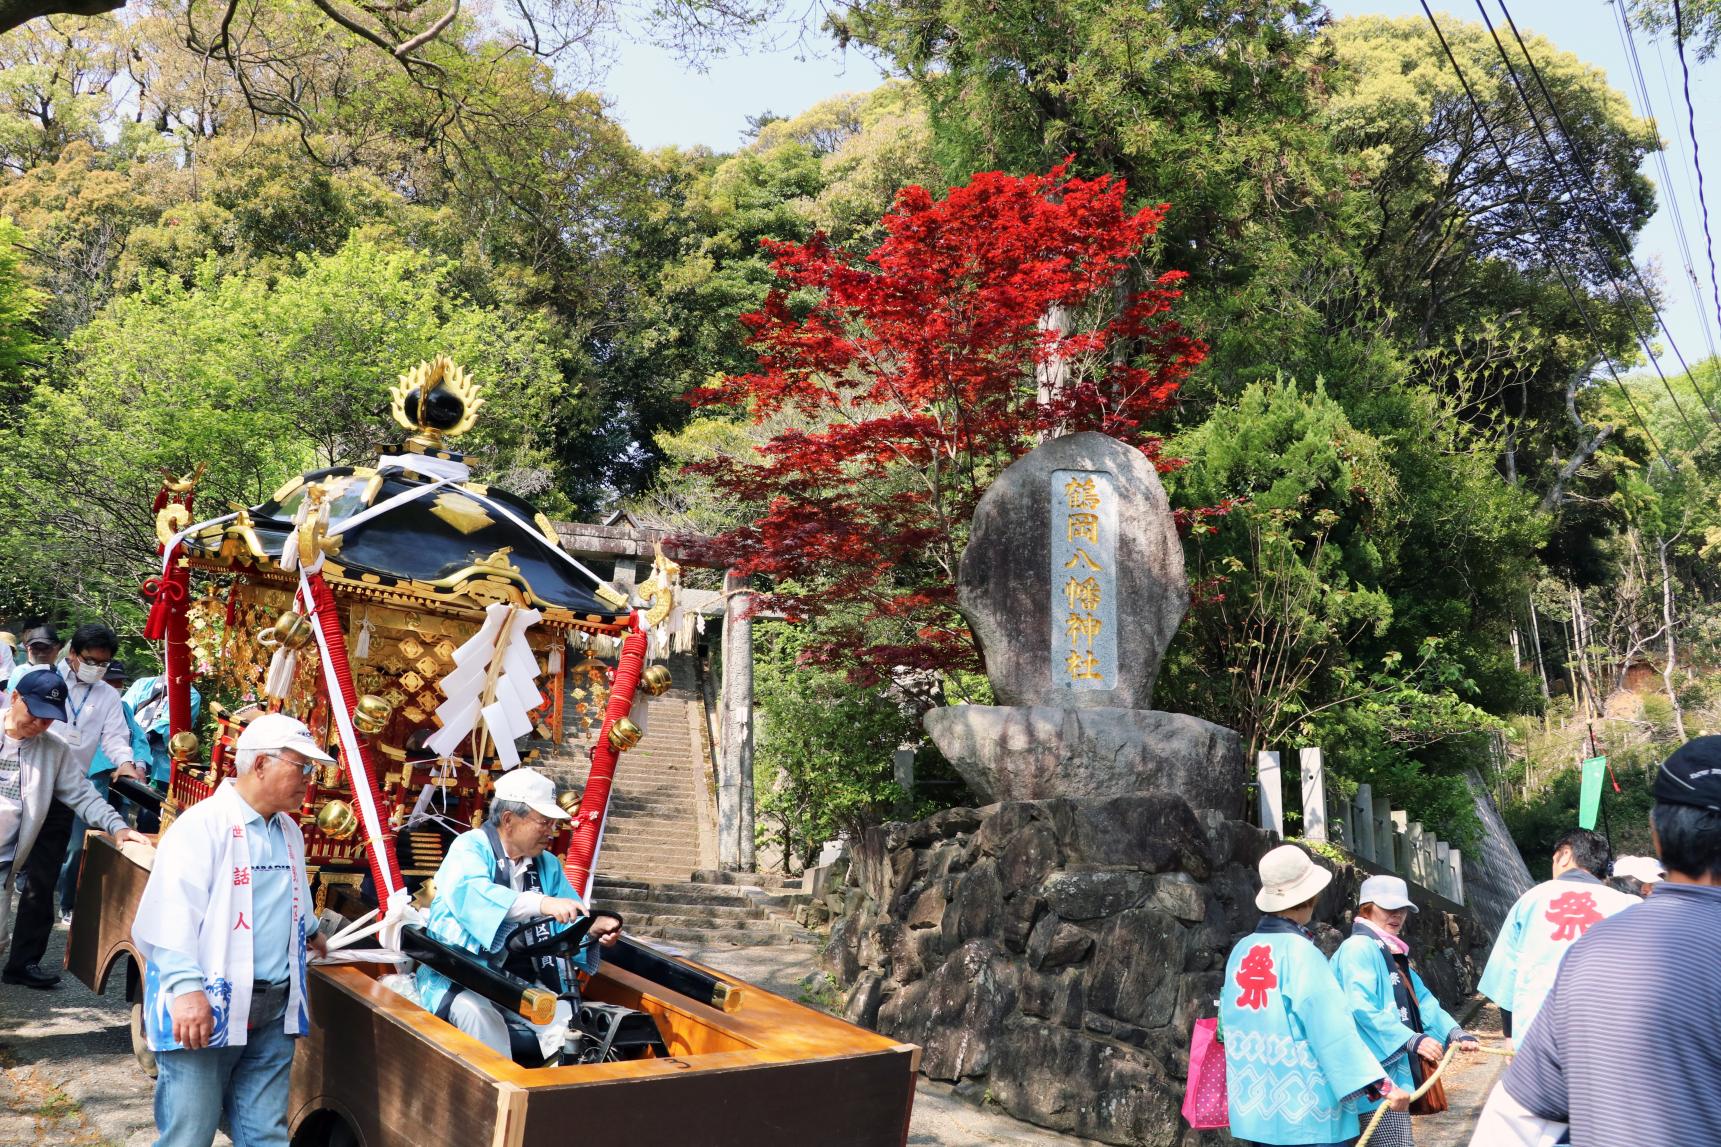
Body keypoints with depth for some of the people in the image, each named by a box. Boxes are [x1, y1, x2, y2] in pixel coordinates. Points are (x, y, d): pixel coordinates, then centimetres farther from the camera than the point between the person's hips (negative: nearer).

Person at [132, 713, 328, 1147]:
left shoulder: (290, 832, 16)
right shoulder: (203, 824, -10)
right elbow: (171, 910, -19)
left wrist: (311, 932, 50)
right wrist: (185, 986, -28)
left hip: (275, 1011, 7)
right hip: (205, 1010, -7)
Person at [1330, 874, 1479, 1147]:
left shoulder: (1393, 953, 21)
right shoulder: (1359, 948, -13)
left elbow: (1422, 1000, 15)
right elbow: (1362, 1009, -25)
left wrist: (1454, 1032, -1)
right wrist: (1411, 1040, -31)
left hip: (1394, 1074, 11)